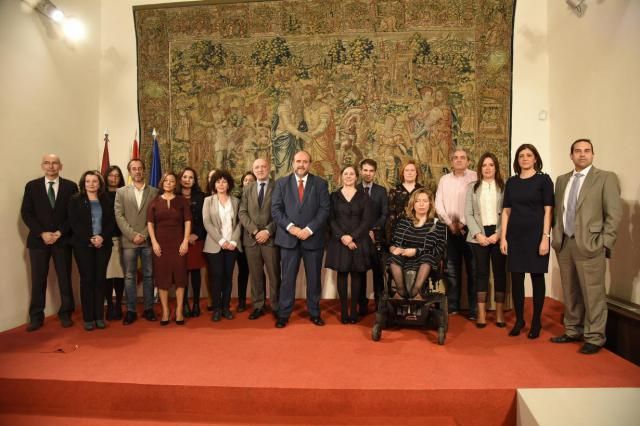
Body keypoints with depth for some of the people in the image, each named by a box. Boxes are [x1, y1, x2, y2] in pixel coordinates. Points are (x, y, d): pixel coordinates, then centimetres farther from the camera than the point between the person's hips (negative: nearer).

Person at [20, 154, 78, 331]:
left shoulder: (70, 186, 3)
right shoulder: (32, 186, 6)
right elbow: (26, 213, 1)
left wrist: (60, 233, -10)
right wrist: (42, 233, -10)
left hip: (62, 239, 0)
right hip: (38, 240, 1)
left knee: (65, 278, 5)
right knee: (38, 280, 3)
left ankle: (65, 314, 15)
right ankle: (36, 317, 13)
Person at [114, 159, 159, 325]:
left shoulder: (154, 192, 6)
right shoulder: (121, 192, 7)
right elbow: (119, 216, -1)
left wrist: (144, 235, -10)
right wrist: (133, 235, -11)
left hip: (148, 241, 0)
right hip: (129, 241, 0)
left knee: (148, 276, 6)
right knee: (129, 276, 4)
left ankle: (148, 308, 16)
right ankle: (130, 310, 12)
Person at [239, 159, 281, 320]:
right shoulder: (247, 188, 12)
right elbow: (242, 213, 4)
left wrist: (268, 231, -13)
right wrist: (254, 231, -9)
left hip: (271, 237, -3)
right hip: (251, 238, 3)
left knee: (274, 274, 2)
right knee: (255, 274, 8)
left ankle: (276, 307, 14)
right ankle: (258, 306, 18)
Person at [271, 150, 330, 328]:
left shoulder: (320, 183, 4)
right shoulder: (282, 183, 6)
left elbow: (325, 209, -3)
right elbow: (275, 209, 0)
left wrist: (309, 229, -14)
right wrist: (290, 227, -13)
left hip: (313, 237, 0)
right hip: (288, 237, 0)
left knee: (314, 277, 9)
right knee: (287, 278, 4)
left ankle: (314, 312, 22)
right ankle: (283, 314, 14)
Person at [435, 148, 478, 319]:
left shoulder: (475, 177, 0)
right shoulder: (444, 180, 12)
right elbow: (439, 204, 7)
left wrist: (463, 223, -13)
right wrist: (450, 223, -4)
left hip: (470, 228, -3)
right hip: (451, 229, 4)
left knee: (473, 269, -1)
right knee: (452, 269, 9)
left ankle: (474, 309, 6)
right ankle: (452, 306, 17)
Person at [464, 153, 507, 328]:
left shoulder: (504, 187, 5)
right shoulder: (472, 187, 9)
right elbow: (468, 213, 3)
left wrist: (498, 234, -12)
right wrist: (478, 234, -8)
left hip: (498, 235, 0)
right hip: (479, 236, 1)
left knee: (500, 272, 5)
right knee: (481, 272, 3)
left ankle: (499, 313, 15)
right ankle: (481, 313, 9)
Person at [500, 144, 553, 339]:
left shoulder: (543, 179, -1)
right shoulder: (511, 182, 9)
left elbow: (548, 211, -5)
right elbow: (506, 211, 8)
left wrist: (545, 237, -12)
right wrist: (503, 237, 2)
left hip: (536, 235, -3)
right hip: (515, 236, 3)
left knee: (537, 277, 5)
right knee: (516, 278, 6)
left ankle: (536, 322, 17)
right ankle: (519, 320, 19)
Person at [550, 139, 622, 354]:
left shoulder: (606, 178, -1)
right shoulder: (562, 180, 14)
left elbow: (614, 213, -6)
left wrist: (604, 243, -11)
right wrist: (556, 237, 8)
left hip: (589, 245, -5)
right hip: (564, 244, 5)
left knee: (592, 293, -2)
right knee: (570, 292, 12)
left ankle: (594, 338, 10)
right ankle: (573, 331, 24)